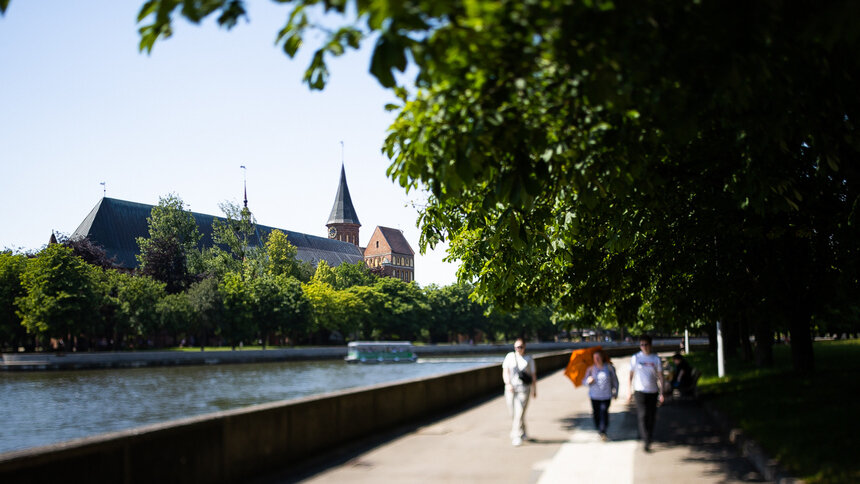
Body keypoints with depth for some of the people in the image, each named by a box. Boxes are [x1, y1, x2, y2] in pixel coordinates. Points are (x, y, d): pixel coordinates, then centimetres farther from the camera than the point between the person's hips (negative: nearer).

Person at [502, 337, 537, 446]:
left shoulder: (529, 359, 7)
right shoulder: (509, 356, 7)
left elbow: (533, 375, 12)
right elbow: (505, 372, 1)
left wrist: (534, 390, 12)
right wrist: (508, 384, -12)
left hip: (523, 389, -2)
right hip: (511, 388, 2)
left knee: (520, 412, -11)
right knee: (513, 413, 8)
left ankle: (517, 437, -8)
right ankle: (522, 432, 29)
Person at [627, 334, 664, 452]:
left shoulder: (656, 359, 2)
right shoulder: (635, 358, 0)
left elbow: (660, 377, 4)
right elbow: (631, 375, 6)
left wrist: (661, 393, -1)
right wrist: (629, 391, 3)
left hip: (653, 391, 2)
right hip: (639, 391, -2)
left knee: (651, 417, 6)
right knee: (642, 416, -13)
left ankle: (649, 436, 25)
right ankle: (647, 441, -14)